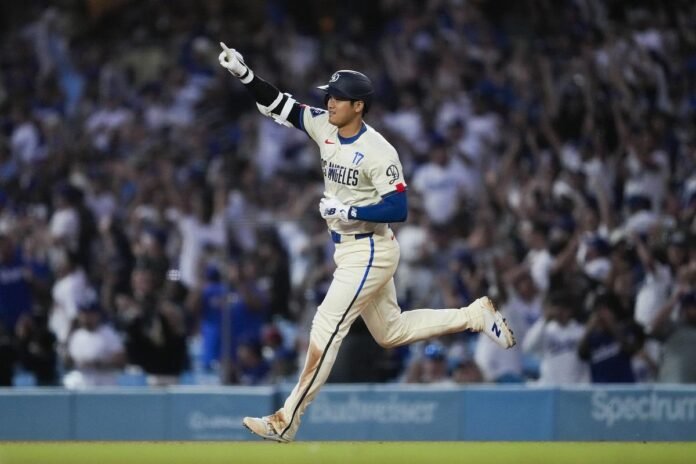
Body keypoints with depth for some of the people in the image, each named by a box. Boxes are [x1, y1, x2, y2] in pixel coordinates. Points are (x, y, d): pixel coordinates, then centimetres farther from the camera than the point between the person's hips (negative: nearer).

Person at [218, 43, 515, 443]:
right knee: (391, 331, 19)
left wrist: (349, 212, -26)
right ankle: (476, 316, 29)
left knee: (326, 328, -9)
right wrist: (245, 75, -13)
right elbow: (279, 105, 0)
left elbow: (398, 209, -23)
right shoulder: (325, 127, 1)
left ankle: (287, 421, -6)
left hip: (370, 252, -9)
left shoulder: (378, 152, -21)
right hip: (351, 251, 9)